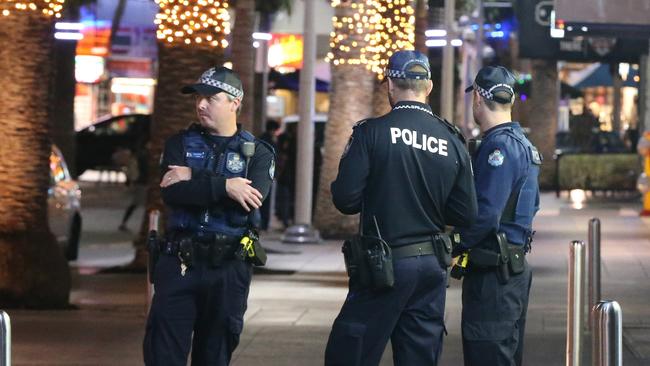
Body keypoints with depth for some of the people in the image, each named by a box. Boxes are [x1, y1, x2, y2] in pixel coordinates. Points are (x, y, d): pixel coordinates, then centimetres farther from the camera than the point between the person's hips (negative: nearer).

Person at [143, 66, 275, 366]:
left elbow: (252, 199, -16)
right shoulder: (180, 145, 8)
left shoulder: (258, 153, 4)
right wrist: (224, 186, -20)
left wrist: (194, 179, -15)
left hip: (228, 268, 0)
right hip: (179, 263, 0)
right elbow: (172, 193, -11)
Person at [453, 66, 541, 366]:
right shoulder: (523, 144, 14)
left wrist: (456, 247, -10)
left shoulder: (498, 147, -17)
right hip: (515, 268, 10)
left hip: (493, 273, -10)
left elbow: (486, 214, -23)